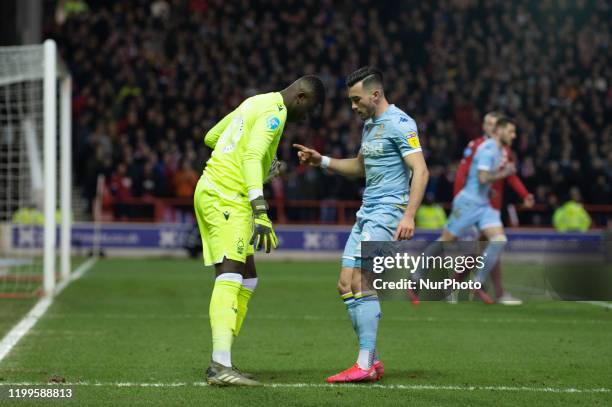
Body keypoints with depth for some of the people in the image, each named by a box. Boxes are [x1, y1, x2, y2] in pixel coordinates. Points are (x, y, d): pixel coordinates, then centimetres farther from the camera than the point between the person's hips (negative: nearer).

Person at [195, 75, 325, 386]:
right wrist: (260, 211, -33)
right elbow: (252, 158, -25)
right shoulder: (274, 112, -11)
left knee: (247, 278, 12)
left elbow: (211, 137, 28)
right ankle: (220, 365, -32)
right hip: (227, 198, -10)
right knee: (231, 275, -20)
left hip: (211, 192, 10)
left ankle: (221, 364, 9)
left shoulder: (255, 103, 19)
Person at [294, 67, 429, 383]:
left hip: (388, 211, -10)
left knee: (361, 282, -18)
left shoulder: (399, 124, -11)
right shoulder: (369, 124, 18)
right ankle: (373, 361, 6)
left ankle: (365, 365, -17)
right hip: (366, 213, 10)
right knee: (345, 284, 3)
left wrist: (409, 215, -28)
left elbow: (420, 171, -18)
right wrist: (321, 161, 20)